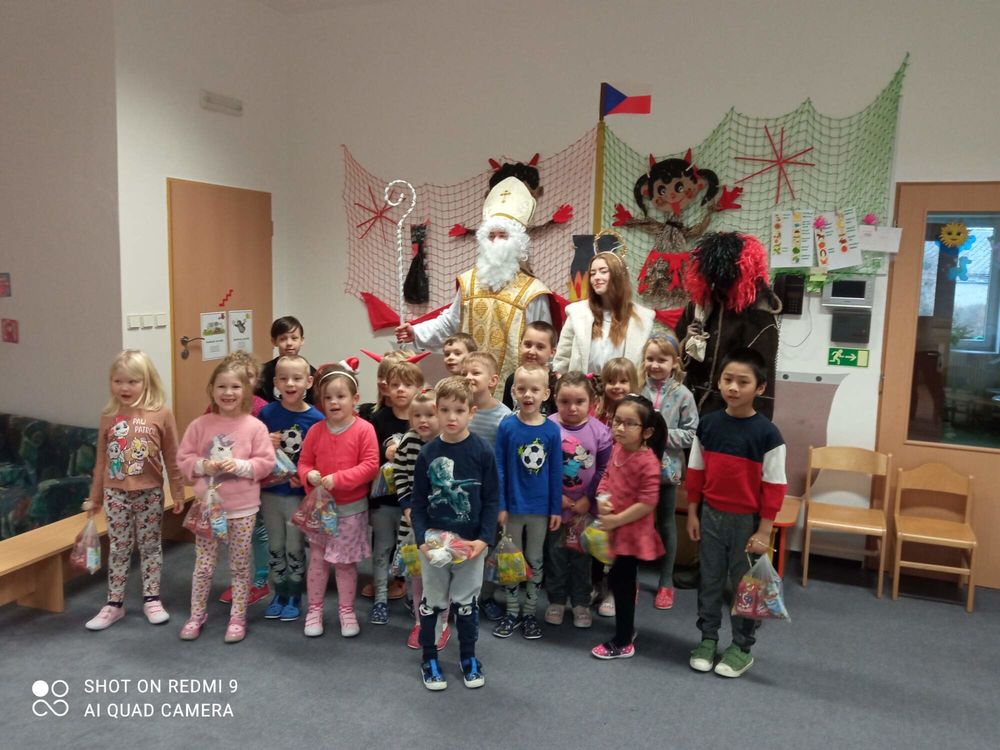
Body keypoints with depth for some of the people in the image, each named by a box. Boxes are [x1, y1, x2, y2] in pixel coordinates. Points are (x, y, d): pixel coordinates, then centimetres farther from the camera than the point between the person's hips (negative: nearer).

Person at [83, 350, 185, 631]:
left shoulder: (161, 414, -9)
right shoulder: (109, 416, -2)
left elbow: (172, 458, -3)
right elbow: (101, 460, 6)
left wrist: (178, 493, -1)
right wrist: (94, 498, 10)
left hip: (149, 493, -2)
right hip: (116, 494, 2)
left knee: (150, 546, 11)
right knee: (118, 549, 11)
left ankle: (151, 599, 24)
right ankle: (114, 603, 23)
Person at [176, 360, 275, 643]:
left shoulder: (255, 426, -7)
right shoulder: (200, 425, -2)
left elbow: (266, 462, -7)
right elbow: (183, 458, 1)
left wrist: (240, 465, -21)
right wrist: (203, 465, -16)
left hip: (243, 508, -1)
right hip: (208, 505, 1)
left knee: (240, 566, 11)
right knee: (203, 566, 11)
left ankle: (238, 618, 25)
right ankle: (196, 615, 30)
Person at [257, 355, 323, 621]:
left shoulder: (316, 418, -11)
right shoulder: (267, 413, -5)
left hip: (299, 494, -2)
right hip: (270, 492, 2)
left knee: (295, 548, 9)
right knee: (275, 546, 15)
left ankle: (295, 597, 25)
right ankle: (279, 595, 30)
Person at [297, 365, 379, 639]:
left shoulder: (364, 429, -12)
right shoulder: (316, 430, -1)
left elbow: (370, 465, -16)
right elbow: (304, 462, 6)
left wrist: (339, 478, -24)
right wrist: (309, 475, -17)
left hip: (351, 509, -3)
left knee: (346, 563, 10)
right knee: (317, 560, 12)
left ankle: (346, 611, 26)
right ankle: (314, 610, 27)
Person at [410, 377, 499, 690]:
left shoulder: (483, 452, -9)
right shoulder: (428, 453, -6)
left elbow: (491, 500, -5)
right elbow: (418, 502, -1)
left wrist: (483, 539, -13)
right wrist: (422, 540, -12)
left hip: (471, 543, -1)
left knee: (466, 602, 14)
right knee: (432, 602, 13)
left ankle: (469, 657, 33)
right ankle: (429, 658, 31)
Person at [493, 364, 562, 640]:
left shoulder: (552, 430, -8)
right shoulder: (507, 426, -10)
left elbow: (556, 472, -2)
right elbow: (499, 469, -7)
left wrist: (556, 509, -1)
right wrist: (500, 505, -8)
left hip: (540, 508, 1)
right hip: (513, 505, -1)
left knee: (535, 561, 14)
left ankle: (530, 612, 29)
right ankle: (512, 612, 28)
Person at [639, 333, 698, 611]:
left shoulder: (683, 395, -8)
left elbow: (691, 434, -8)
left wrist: (663, 434, -18)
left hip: (667, 467, -1)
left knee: (666, 523, 14)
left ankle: (666, 582, 27)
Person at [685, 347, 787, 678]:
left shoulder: (767, 433, -14)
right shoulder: (707, 424, -4)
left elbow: (774, 486, -10)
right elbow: (695, 472, 4)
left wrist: (764, 531, -10)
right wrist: (692, 514, 4)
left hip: (747, 520, -3)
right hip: (711, 515, 3)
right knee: (709, 580, 14)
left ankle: (742, 648, 26)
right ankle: (707, 639, 29)